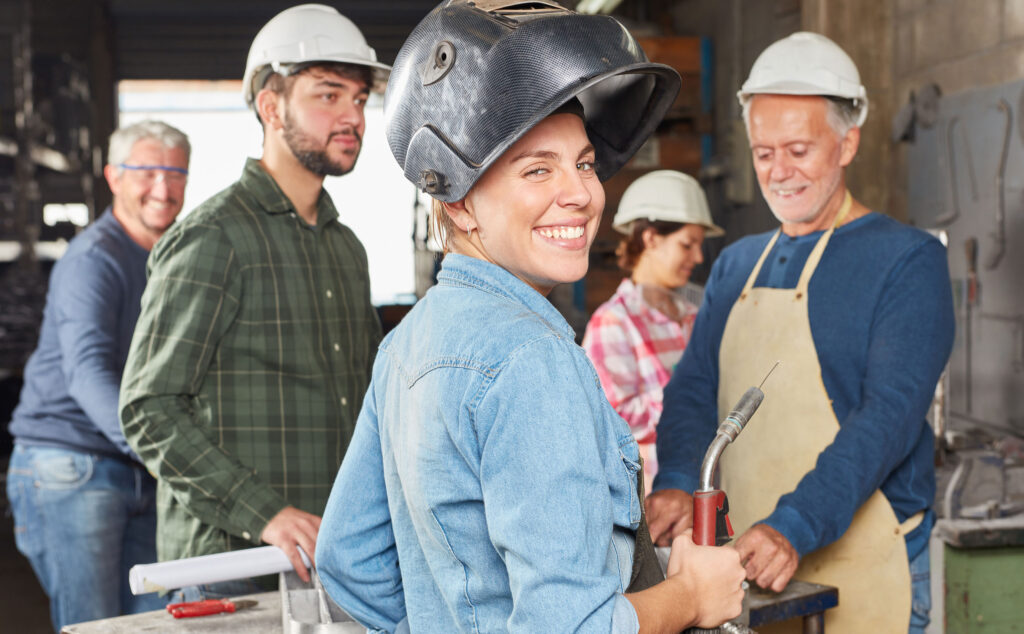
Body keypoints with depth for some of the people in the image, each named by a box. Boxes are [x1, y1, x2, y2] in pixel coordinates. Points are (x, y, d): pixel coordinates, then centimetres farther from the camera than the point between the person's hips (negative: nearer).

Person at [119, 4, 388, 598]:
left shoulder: (347, 247, 14)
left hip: (337, 562, 7)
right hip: (231, 568, -7)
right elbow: (149, 411, -14)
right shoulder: (213, 238, -10)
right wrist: (263, 513, -21)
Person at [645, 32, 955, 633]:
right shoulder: (736, 265, 11)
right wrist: (677, 483, -13)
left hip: (861, 565, -5)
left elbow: (890, 413, -17)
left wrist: (795, 526, -29)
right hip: (747, 565, 5)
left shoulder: (907, 259, -7)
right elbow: (694, 387, 7)